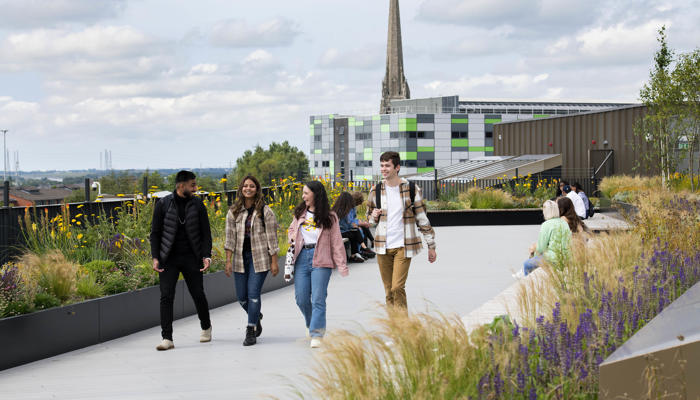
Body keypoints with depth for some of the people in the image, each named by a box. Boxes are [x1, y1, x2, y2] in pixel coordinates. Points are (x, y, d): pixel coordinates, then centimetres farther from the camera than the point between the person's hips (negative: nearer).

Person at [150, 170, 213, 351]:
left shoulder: (197, 204, 2)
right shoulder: (163, 204, -2)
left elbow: (206, 233, 5)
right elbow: (155, 233, 2)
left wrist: (206, 256, -6)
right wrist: (155, 258, -7)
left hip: (191, 258, 1)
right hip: (169, 259, -1)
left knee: (198, 294, 8)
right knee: (166, 296, -9)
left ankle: (206, 327, 34)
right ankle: (167, 339, -8)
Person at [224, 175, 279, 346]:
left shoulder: (265, 212, -2)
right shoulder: (233, 212, 6)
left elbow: (271, 237, -1)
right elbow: (230, 237, 3)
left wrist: (274, 261, -4)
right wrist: (228, 260, -4)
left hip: (259, 258, -3)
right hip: (240, 258, 3)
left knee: (253, 293, -10)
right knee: (241, 296, 6)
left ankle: (251, 332, -2)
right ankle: (256, 317, 35)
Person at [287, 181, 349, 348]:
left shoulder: (329, 217, 1)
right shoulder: (300, 213, 13)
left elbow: (336, 242, -2)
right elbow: (291, 230, 30)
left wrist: (342, 265, -9)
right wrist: (292, 237, 5)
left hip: (320, 260, -4)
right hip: (302, 258, 5)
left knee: (318, 299, -9)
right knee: (301, 298, 4)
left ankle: (317, 334, -9)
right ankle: (312, 325, 29)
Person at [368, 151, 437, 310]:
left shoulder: (412, 189, -2)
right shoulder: (376, 191, 7)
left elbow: (422, 219, 4)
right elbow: (370, 217, 21)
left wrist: (431, 246, 4)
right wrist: (374, 216, -4)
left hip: (403, 246, -3)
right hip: (382, 246, 3)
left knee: (397, 287, -14)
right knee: (389, 291, 7)